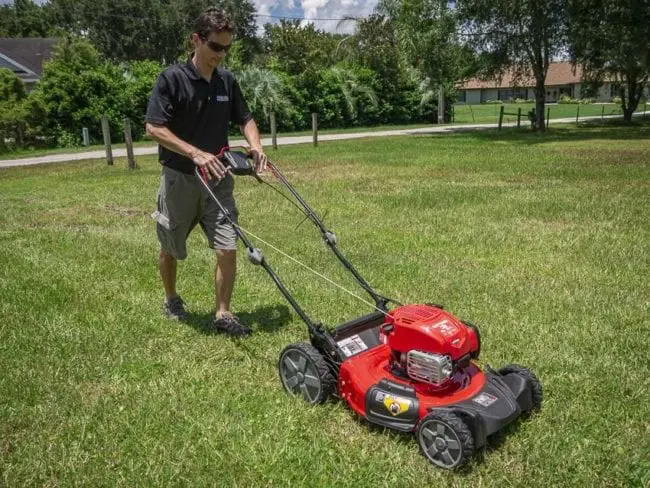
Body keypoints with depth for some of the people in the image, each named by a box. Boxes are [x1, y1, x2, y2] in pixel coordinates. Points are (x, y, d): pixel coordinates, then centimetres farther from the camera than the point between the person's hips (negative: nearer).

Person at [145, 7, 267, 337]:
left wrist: (255, 147, -5)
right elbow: (154, 127, -17)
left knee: (228, 248, -5)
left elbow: (245, 119, 15)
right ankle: (171, 299, 38)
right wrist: (195, 153, -27)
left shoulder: (227, 81, 4)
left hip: (217, 179, 4)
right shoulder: (172, 78, -12)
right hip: (179, 179, -3)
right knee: (171, 249, 13)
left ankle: (223, 315, 6)